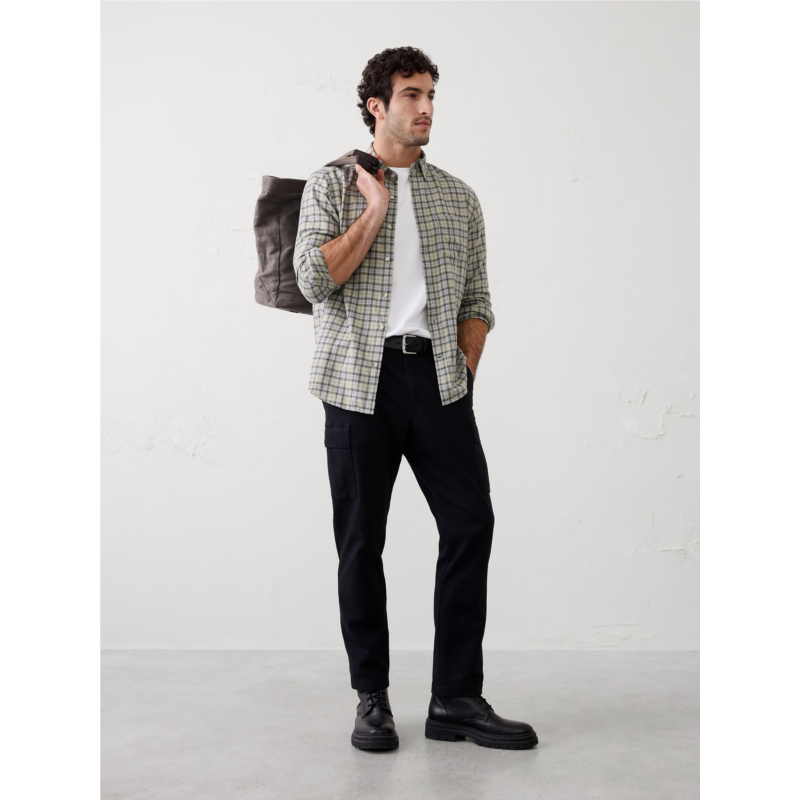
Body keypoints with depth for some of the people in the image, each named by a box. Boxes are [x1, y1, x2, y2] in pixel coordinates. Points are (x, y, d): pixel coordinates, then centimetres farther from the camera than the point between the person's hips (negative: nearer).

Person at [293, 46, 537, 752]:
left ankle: (457, 699, 5)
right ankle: (372, 700, 14)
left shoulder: (458, 197, 16)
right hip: (360, 379, -2)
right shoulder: (333, 185, 7)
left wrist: (464, 375, 3)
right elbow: (315, 279, -8)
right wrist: (375, 210, -5)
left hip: (439, 377, 3)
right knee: (361, 540, 1)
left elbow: (476, 300, 14)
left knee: (471, 522, -5)